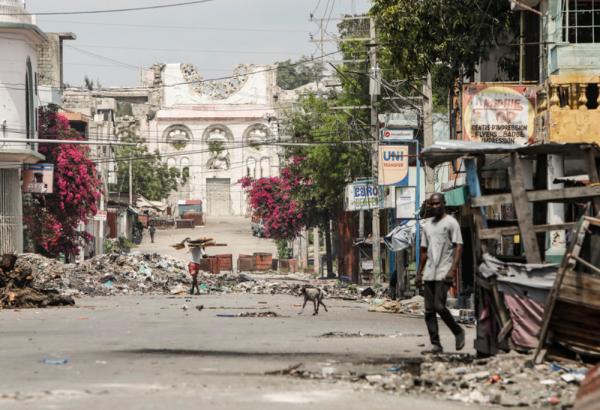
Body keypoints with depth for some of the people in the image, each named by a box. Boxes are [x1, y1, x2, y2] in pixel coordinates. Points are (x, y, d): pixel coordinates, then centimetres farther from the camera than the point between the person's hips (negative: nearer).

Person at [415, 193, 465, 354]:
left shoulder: (451, 223, -2)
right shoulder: (427, 226, 18)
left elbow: (458, 247, -8)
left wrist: (452, 270, -18)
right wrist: (419, 273, 17)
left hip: (443, 273, -7)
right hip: (429, 273, 7)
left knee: (439, 306, -16)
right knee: (429, 310, 1)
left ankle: (458, 332, 5)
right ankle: (435, 344, 4)